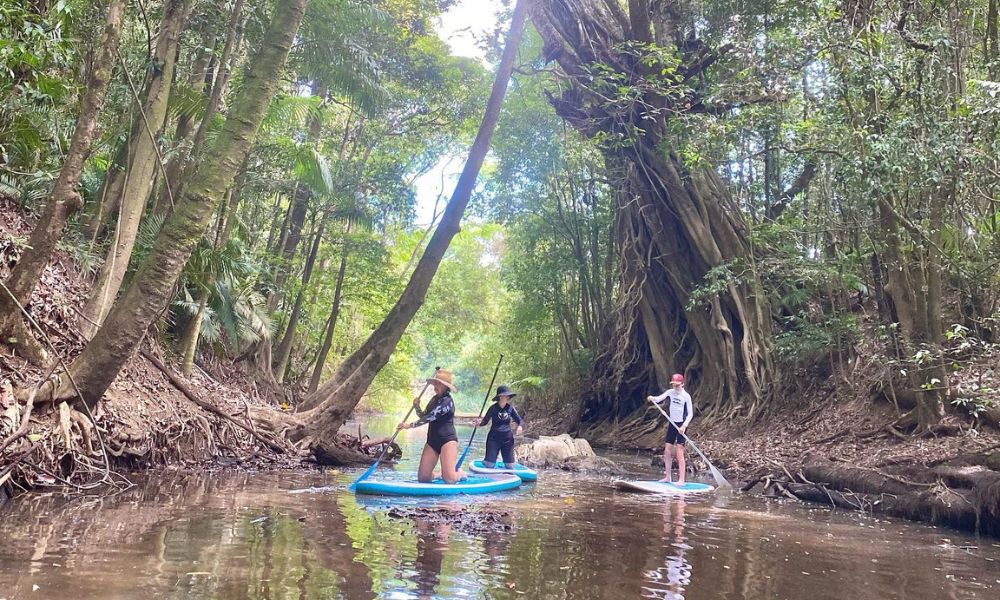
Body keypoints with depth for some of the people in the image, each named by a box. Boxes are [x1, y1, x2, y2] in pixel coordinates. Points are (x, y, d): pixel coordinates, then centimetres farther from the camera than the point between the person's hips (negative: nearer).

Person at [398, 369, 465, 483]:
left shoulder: (447, 401, -15)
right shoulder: (435, 399, 13)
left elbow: (430, 417, -22)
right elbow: (424, 416, 19)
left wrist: (410, 425, -22)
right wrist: (417, 407, -1)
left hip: (447, 440, -8)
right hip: (432, 440, 8)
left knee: (449, 479, -18)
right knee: (422, 478, 0)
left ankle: (460, 473, 15)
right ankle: (439, 474, 30)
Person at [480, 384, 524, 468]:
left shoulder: (510, 408, -1)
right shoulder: (493, 408, -9)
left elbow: (520, 420, 2)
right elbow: (485, 421, -4)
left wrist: (520, 426, -21)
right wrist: (479, 423, -27)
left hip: (507, 439, 3)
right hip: (494, 439, -3)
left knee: (510, 465, 7)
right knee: (489, 464, -4)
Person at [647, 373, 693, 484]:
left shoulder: (686, 396, -10)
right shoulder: (670, 392, 4)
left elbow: (690, 414, -10)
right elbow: (658, 399, -8)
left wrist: (684, 426, -21)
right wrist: (652, 398, -29)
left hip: (681, 425, -6)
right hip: (672, 424, 6)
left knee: (679, 453, -10)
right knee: (667, 451, 7)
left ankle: (681, 480, -7)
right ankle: (667, 477, 17)